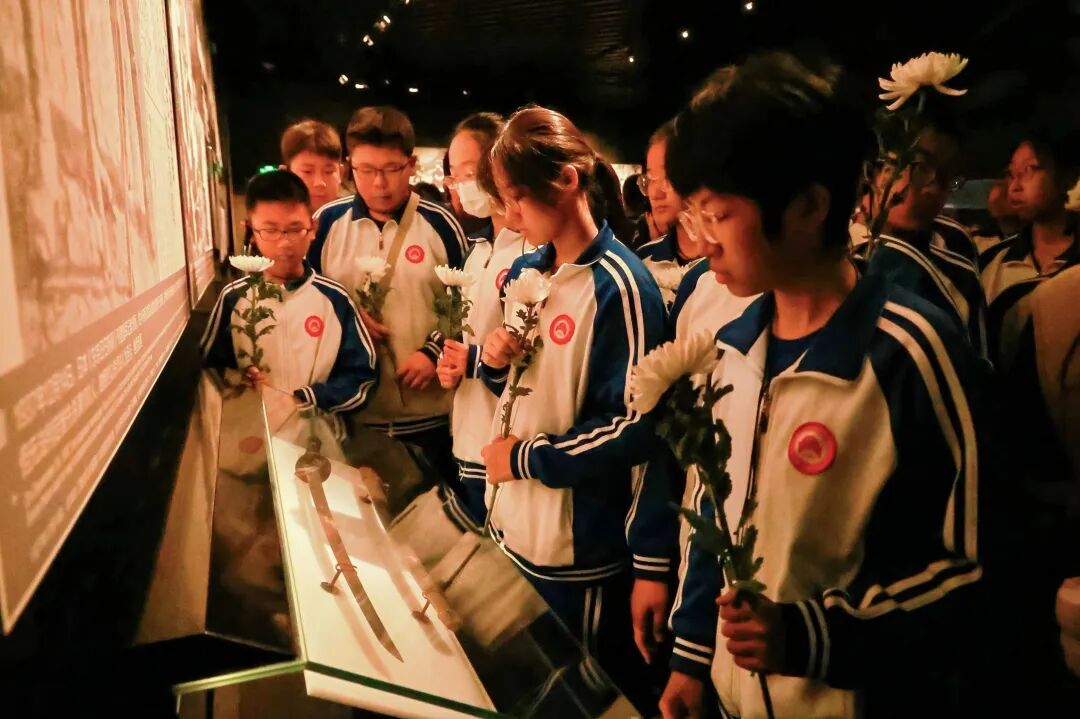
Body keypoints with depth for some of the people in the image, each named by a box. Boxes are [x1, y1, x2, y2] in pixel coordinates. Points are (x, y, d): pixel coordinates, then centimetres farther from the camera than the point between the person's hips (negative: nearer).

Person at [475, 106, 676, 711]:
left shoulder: (619, 286, -18)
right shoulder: (525, 272, 5)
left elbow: (635, 429, -19)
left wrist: (525, 458, -15)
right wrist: (494, 361, -6)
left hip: (582, 549, -7)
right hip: (512, 528, 8)